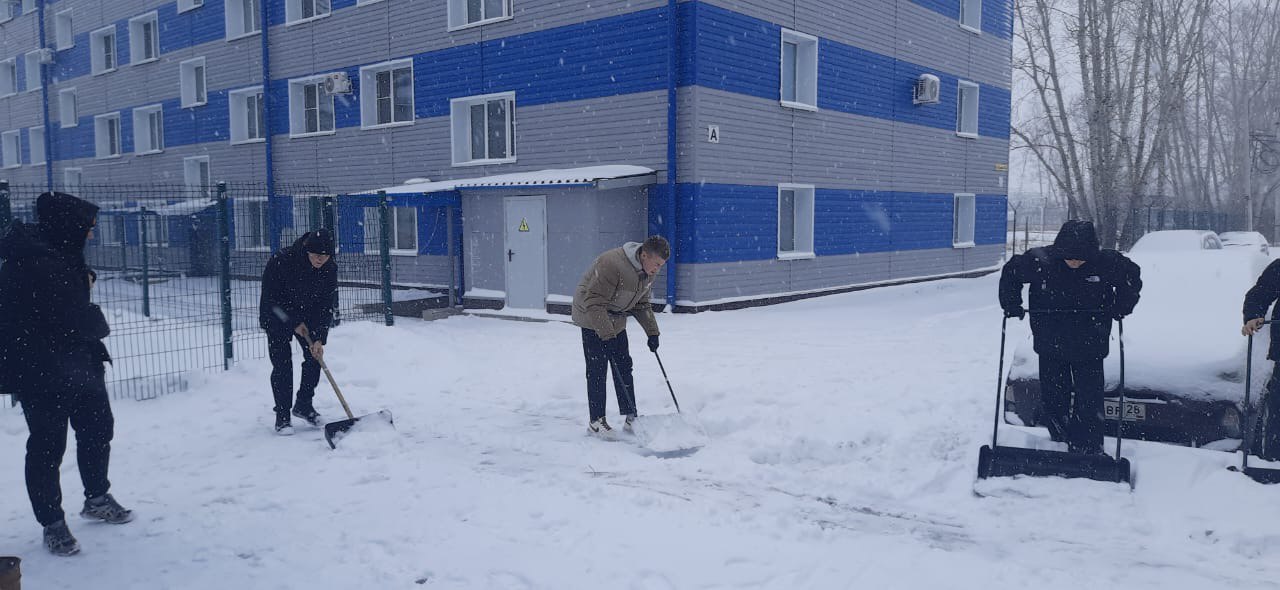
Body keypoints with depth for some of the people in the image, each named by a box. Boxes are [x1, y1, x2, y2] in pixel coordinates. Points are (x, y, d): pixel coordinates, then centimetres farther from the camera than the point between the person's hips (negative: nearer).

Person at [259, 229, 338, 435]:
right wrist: (294, 323, -18)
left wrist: (319, 338, -19)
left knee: (315, 357, 0)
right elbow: (270, 297, -21)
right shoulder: (281, 260, -30)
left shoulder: (329, 269, -18)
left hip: (308, 317, 4)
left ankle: (303, 405, 20)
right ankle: (282, 415, 2)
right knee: (282, 364, -8)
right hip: (277, 317, -4)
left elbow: (326, 305, -13)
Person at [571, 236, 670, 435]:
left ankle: (631, 418, 12)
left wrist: (652, 332, 1)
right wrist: (607, 334, -34)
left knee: (624, 367, 6)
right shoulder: (612, 264, -33)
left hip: (616, 321, 8)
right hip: (593, 320, -8)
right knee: (597, 369, -6)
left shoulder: (650, 272, -5)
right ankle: (596, 420, 3)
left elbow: (642, 304, 9)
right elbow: (593, 302, -31)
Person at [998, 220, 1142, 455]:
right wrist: (1012, 305, -1)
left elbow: (1133, 276, 6)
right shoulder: (1039, 261, -15)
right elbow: (1010, 273, 3)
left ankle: (1089, 452, 9)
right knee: (1052, 401, 10)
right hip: (1050, 345, 1)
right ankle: (1060, 443, 27)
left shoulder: (1107, 263, -14)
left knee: (1089, 403, -1)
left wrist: (1120, 308, -2)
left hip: (1089, 347, -1)